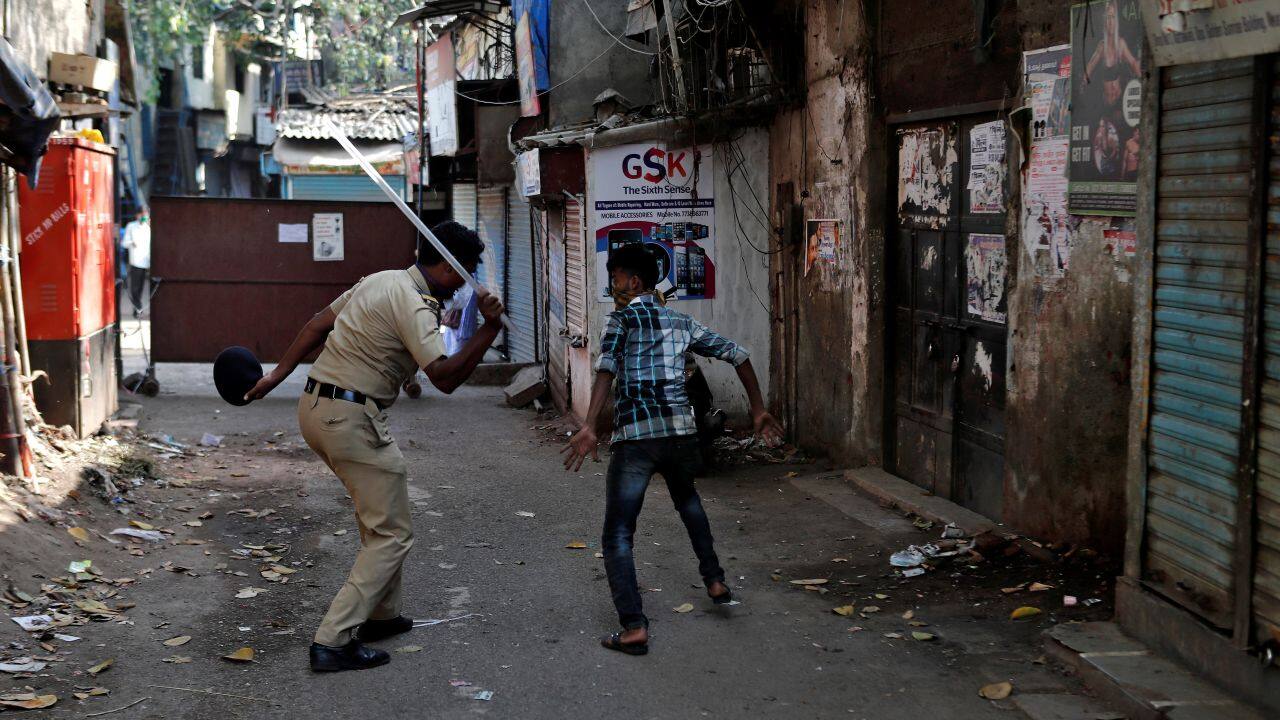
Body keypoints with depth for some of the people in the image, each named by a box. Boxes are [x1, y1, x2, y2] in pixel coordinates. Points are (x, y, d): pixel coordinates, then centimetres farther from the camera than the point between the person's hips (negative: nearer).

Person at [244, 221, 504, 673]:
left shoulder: (383, 280, 13)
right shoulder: (414, 304, -16)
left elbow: (318, 325, 18)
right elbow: (444, 377, -24)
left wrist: (277, 376, 23)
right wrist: (489, 330, -23)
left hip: (314, 406, 10)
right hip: (352, 419, -10)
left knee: (379, 515, 24)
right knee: (392, 535, -4)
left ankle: (382, 615, 33)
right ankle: (333, 641, -9)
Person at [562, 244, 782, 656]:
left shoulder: (623, 318, 1)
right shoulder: (682, 322, 17)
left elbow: (607, 367, -17)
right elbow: (737, 355, 18)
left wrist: (589, 427, -26)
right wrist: (758, 411, 26)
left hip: (635, 438, -5)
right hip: (682, 432, 5)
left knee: (617, 536, 1)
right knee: (687, 500, 37)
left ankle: (634, 627, -12)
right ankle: (715, 581, 39)